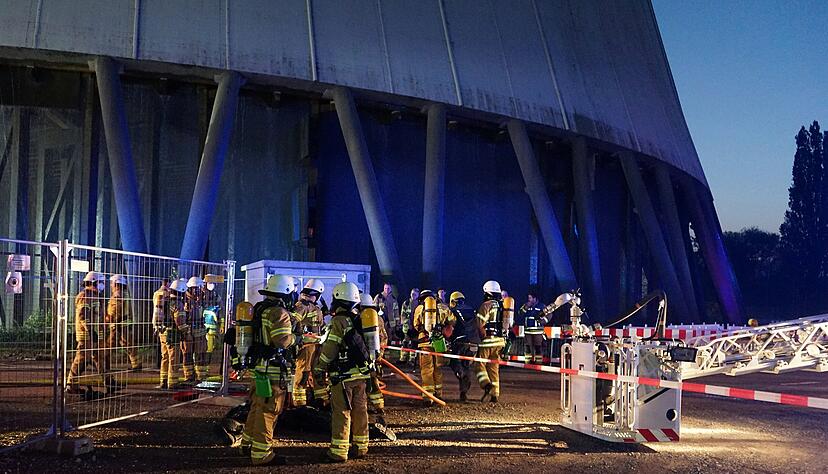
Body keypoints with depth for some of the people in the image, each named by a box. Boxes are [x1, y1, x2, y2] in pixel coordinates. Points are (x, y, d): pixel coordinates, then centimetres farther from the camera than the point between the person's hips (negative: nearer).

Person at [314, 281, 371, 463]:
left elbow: (329, 348, -13)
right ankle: (361, 446, 19)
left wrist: (319, 368, -3)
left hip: (344, 375, -7)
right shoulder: (360, 319, 10)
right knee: (360, 410, 12)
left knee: (341, 412, -4)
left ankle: (339, 451, -3)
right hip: (362, 372, 7)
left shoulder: (339, 321, -13)